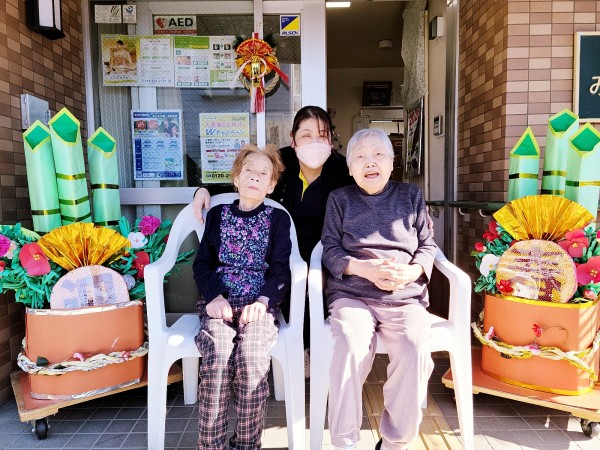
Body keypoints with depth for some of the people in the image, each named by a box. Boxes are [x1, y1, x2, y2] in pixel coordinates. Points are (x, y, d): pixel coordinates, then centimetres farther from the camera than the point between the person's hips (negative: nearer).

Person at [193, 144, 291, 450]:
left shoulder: (278, 218, 13)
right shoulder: (217, 215, 17)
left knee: (251, 357, -28)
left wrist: (263, 301, -14)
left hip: (260, 303, -1)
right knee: (217, 357, -28)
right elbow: (202, 263, 10)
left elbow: (281, 269, 4)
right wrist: (214, 296, -9)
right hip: (220, 302, 1)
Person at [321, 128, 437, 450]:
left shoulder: (411, 196, 17)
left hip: (405, 297, 1)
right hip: (351, 295, -1)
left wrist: (411, 272, -9)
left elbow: (427, 246, 13)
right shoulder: (339, 198, 14)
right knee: (351, 345, -31)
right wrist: (365, 269, -13)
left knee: (414, 350, -28)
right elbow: (331, 249, 5)